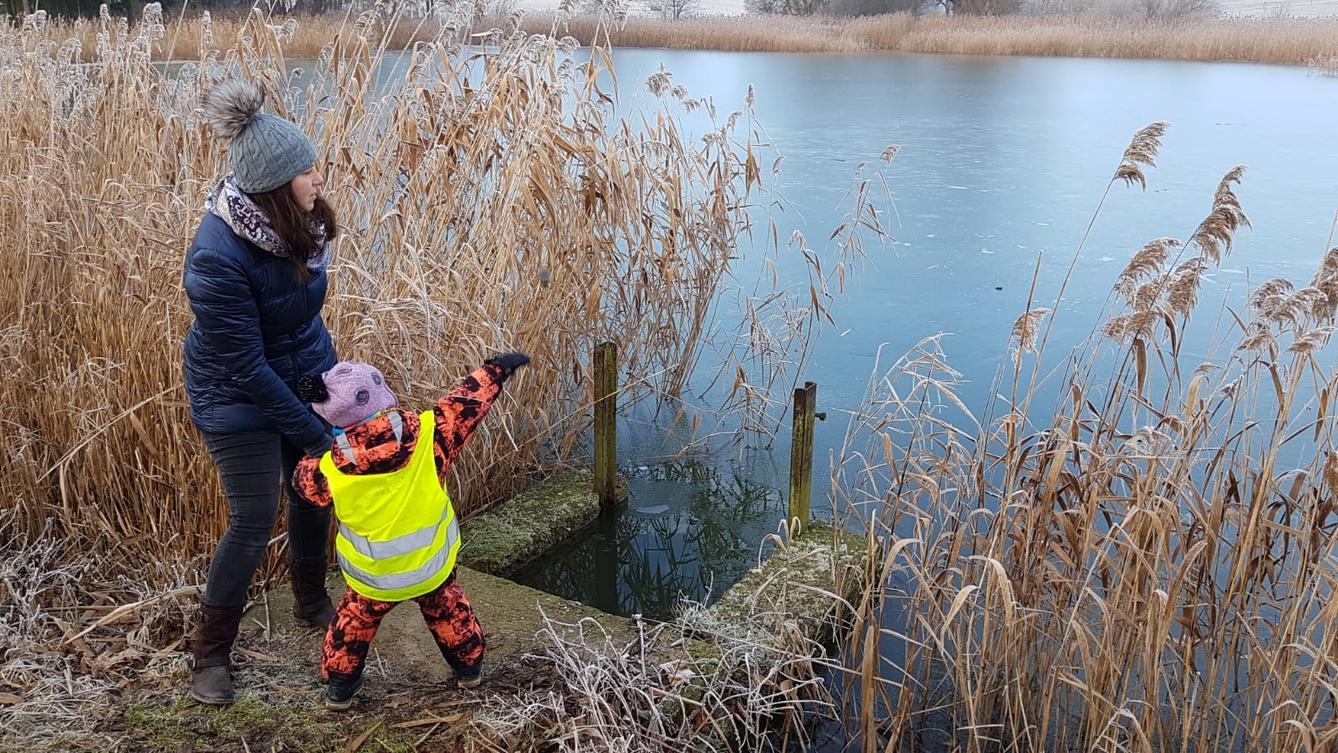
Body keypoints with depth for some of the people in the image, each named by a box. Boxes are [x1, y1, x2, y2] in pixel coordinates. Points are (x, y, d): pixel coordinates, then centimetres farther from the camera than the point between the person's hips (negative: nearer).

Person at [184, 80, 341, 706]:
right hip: (236, 395, -6)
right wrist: (317, 434, -21)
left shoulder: (299, 218, -13)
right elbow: (245, 369, -26)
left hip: (305, 367, 6)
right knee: (253, 522, -1)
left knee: (314, 494, 16)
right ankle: (211, 652, 21)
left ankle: (312, 602, 41)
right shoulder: (218, 256, -33)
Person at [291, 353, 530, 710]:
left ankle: (340, 686, 35)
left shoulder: (330, 472, -19)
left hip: (373, 580, -1)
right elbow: (467, 402, -8)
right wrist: (497, 368, 7)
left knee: (355, 620, 27)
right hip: (433, 569, 1)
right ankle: (469, 666, 44)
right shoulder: (428, 435, -22)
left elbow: (304, 479, 4)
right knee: (447, 609, 29)